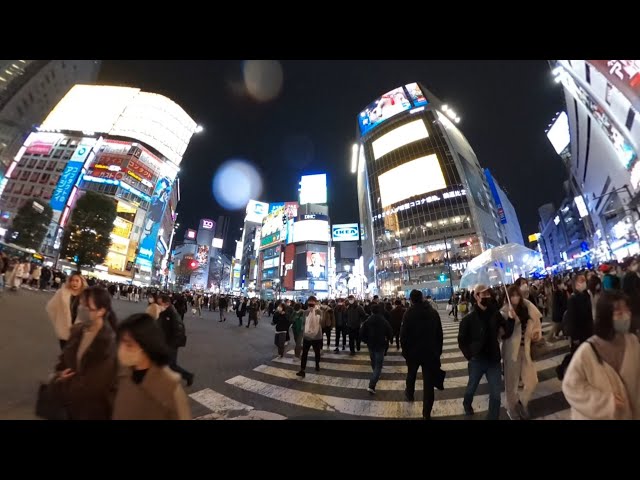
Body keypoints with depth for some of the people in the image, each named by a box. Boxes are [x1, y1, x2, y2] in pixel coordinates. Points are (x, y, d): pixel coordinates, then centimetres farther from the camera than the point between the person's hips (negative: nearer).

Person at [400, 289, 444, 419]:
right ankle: (426, 414, 11)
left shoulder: (409, 313, -14)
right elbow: (440, 334, 3)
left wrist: (405, 350, -1)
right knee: (429, 382, 7)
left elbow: (403, 334, -14)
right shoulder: (434, 312, -2)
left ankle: (409, 394, 46)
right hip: (431, 352, 2)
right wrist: (438, 350, 12)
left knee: (411, 374, 24)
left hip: (413, 351, -1)